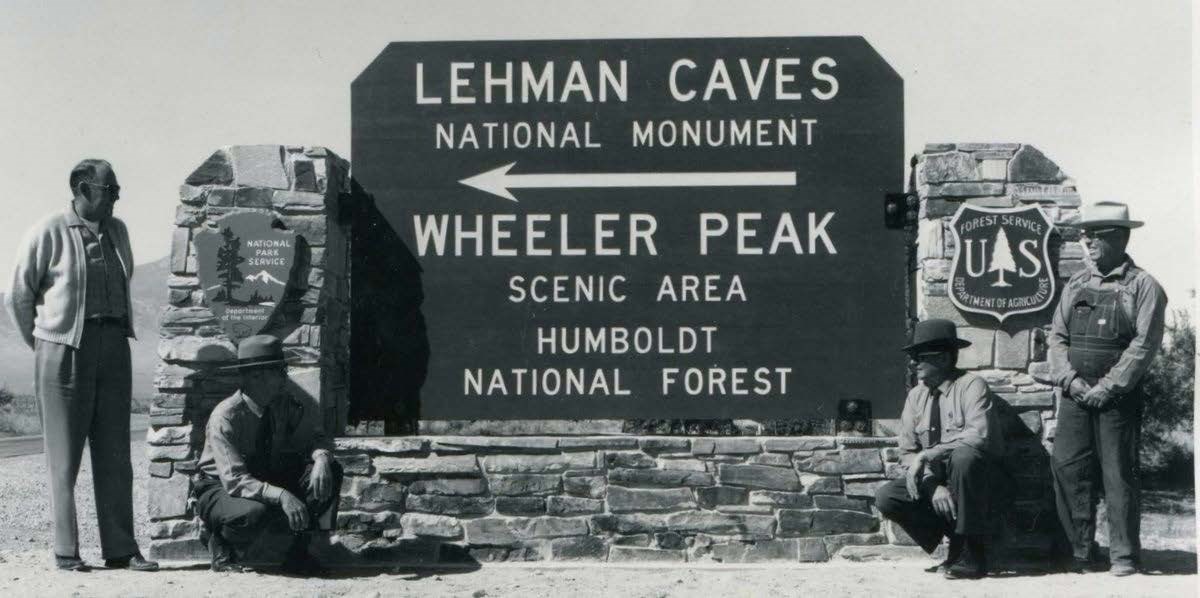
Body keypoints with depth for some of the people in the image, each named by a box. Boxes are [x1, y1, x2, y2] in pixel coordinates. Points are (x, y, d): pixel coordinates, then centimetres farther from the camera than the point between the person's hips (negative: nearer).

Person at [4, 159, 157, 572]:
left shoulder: (117, 232, 12)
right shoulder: (48, 234, -5)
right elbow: (19, 297, 0)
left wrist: (118, 333, 14)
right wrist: (44, 347, 4)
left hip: (114, 348, 5)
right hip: (65, 352, -5)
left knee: (115, 453, 4)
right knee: (65, 456, 0)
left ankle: (120, 549, 6)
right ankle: (66, 552, 5)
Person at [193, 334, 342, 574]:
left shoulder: (285, 405, -9)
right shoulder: (225, 417, -25)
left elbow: (316, 437, -3)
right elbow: (235, 481, -32)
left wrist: (321, 457, -29)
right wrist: (281, 495, -45)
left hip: (268, 479, 6)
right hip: (221, 489, -6)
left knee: (330, 471, -17)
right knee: (254, 513, -40)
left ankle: (299, 552, -8)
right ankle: (221, 548, -5)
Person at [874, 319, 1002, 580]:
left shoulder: (971, 385, -12)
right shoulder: (916, 396, 5)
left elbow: (979, 435, -28)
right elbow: (907, 452, 2)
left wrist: (926, 455, -28)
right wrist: (933, 487, -16)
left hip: (974, 476, -5)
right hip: (934, 480, 5)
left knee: (963, 456, -37)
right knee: (886, 497, -18)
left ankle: (971, 555, -25)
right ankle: (956, 546, -5)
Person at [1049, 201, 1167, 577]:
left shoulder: (1142, 287, -2)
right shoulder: (1076, 286, 14)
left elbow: (1145, 344, -10)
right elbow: (1057, 336, 11)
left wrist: (1108, 386, -15)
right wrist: (1070, 378, -6)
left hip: (1118, 398, -5)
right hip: (1074, 396, 5)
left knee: (1118, 475, -3)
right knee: (1068, 470, -1)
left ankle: (1124, 556, 5)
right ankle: (1080, 552, 7)